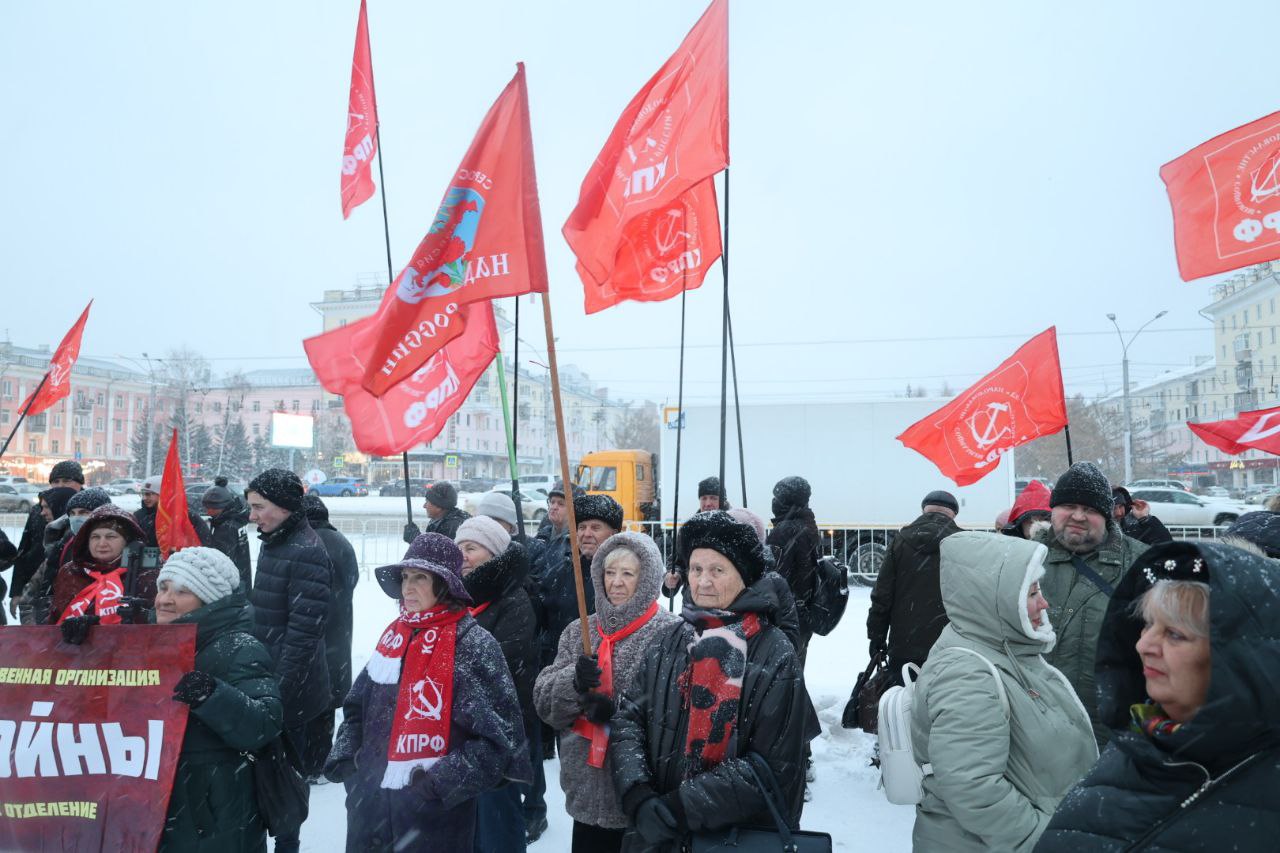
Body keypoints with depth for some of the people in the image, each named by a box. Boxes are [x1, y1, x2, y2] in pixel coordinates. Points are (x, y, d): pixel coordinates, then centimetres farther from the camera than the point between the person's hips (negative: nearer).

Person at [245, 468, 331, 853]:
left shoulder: (306, 553, -18)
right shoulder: (272, 544, 10)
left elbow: (303, 630, -21)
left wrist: (280, 686, -20)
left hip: (288, 685, -8)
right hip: (265, 677, 8)